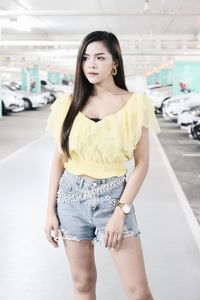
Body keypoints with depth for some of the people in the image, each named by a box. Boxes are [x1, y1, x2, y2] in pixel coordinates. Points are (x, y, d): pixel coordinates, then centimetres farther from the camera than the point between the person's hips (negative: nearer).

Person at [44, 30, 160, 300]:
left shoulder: (134, 103, -6)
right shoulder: (69, 103, 1)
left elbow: (142, 163, -5)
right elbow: (59, 158, 6)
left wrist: (120, 212, -12)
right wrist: (51, 210, 3)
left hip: (114, 196, -2)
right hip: (72, 196, 2)